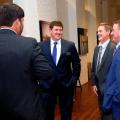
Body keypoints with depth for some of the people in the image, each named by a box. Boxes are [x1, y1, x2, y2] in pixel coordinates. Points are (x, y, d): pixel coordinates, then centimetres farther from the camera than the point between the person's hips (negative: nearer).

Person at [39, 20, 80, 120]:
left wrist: (73, 81, -2)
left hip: (66, 85, 1)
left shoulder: (70, 45, -2)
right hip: (47, 85, 0)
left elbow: (76, 64, 3)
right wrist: (41, 82, -3)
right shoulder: (41, 46, -3)